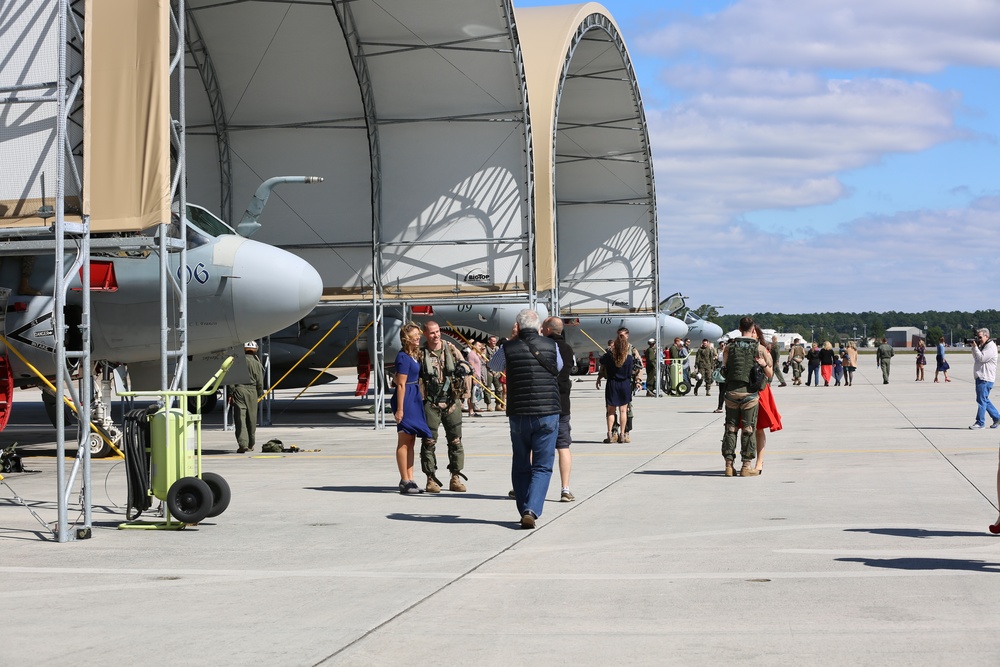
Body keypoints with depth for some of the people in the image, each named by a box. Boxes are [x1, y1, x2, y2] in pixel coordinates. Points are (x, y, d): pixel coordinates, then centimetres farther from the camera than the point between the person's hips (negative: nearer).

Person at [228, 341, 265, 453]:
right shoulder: (257, 364, 2)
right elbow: (260, 382, 3)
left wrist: (230, 394, 3)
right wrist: (259, 395, 16)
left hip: (239, 390, -1)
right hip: (252, 391, 1)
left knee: (240, 418, -6)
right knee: (251, 419, 12)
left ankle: (242, 444, -20)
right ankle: (250, 445, 22)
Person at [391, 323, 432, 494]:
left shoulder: (414, 355, 12)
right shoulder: (403, 357, -14)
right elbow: (401, 385, -17)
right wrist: (399, 409, -19)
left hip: (414, 399, 10)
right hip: (406, 399, -10)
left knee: (410, 441, 11)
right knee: (404, 441, -3)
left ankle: (409, 481, 15)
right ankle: (404, 481, 1)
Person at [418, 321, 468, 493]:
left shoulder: (451, 349, 6)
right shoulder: (421, 353, 0)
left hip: (452, 403, 2)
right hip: (431, 403, -2)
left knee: (455, 441, 4)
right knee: (429, 442, -2)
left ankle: (455, 478, 12)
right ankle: (431, 479, 5)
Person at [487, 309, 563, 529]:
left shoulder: (509, 348, -3)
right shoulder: (551, 347, -2)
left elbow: (493, 366, 18)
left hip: (518, 415, 1)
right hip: (547, 414, -1)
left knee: (520, 466, 15)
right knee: (542, 467, 2)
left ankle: (524, 511, 15)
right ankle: (532, 510, -15)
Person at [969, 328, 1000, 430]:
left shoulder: (991, 347, -12)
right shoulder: (982, 346, 18)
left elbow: (981, 358, -20)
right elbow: (976, 357, 20)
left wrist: (975, 347, -13)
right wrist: (974, 347, 7)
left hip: (986, 378, -10)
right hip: (980, 377, 10)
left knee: (981, 400, -8)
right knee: (984, 400, 14)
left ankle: (980, 422, -4)